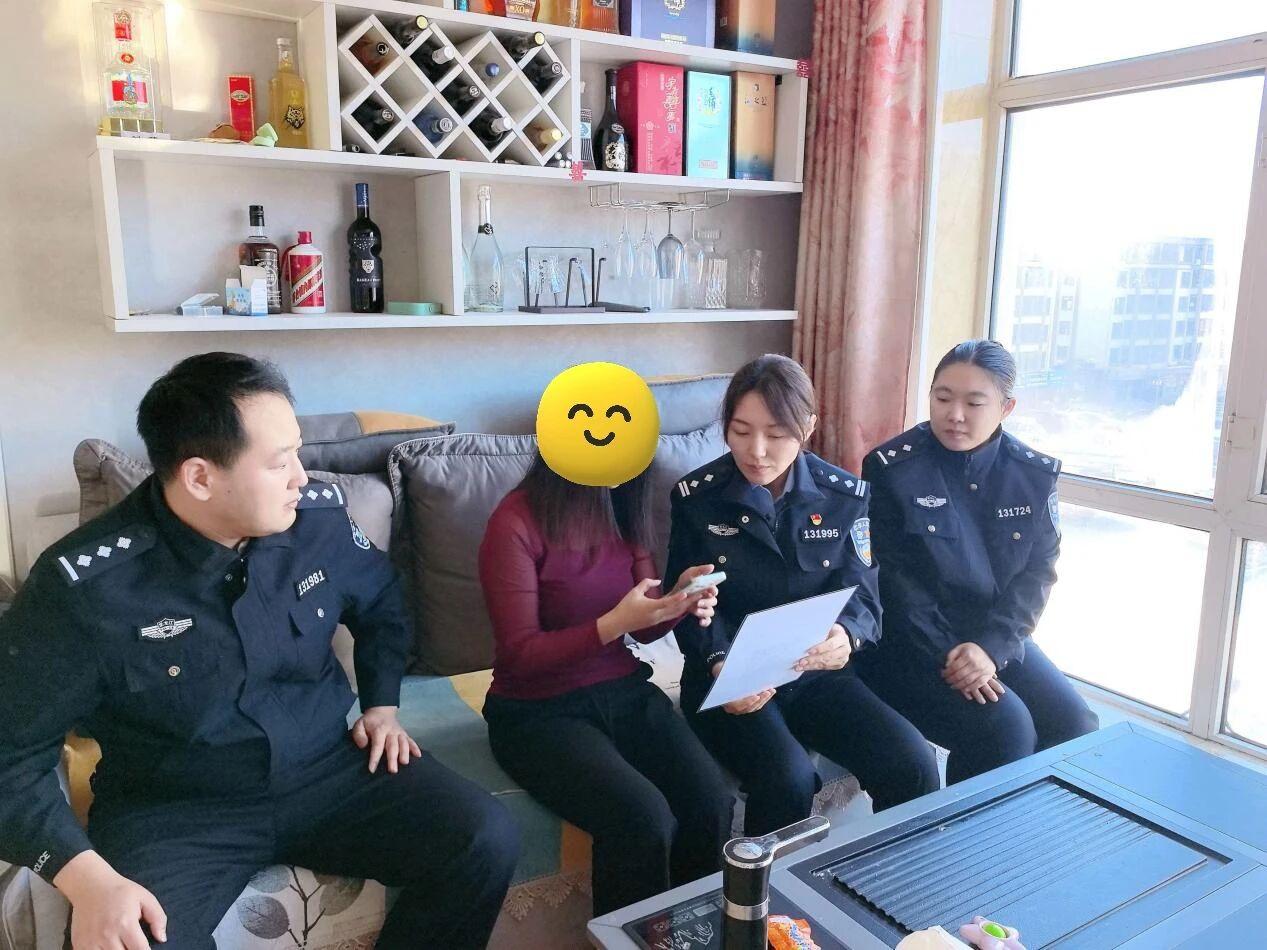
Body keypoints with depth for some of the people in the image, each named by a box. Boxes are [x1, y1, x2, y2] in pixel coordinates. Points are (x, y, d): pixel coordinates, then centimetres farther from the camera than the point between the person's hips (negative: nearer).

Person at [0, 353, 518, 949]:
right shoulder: (83, 585, -18)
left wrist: (381, 705, 7)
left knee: (487, 842, -15)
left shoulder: (319, 517, -7)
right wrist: (88, 878, -24)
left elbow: (379, 602, 15)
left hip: (329, 770, 3)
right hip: (175, 811, -2)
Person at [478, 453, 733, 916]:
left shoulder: (623, 503, 2)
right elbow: (520, 655, -15)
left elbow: (644, 630, 8)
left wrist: (679, 600, -14)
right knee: (643, 818, -27)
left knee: (713, 803, -17)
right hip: (540, 710, -5)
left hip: (624, 691, 5)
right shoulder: (516, 524, -16)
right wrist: (613, 624, -27)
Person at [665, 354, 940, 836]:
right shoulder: (696, 498, -3)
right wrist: (719, 664, -23)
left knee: (913, 765, -18)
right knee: (787, 778, -29)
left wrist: (846, 634, -27)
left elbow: (860, 593, -2)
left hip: (818, 673, 3)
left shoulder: (846, 496, 1)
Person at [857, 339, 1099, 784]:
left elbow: (1037, 572, -1)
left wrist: (990, 646, -16)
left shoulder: (1035, 473, 2)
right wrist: (946, 656, -19)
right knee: (1005, 727, -23)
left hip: (997, 636, 5)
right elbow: (894, 580, -12)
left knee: (1074, 726, -11)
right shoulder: (892, 468, -10)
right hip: (913, 646, -5)